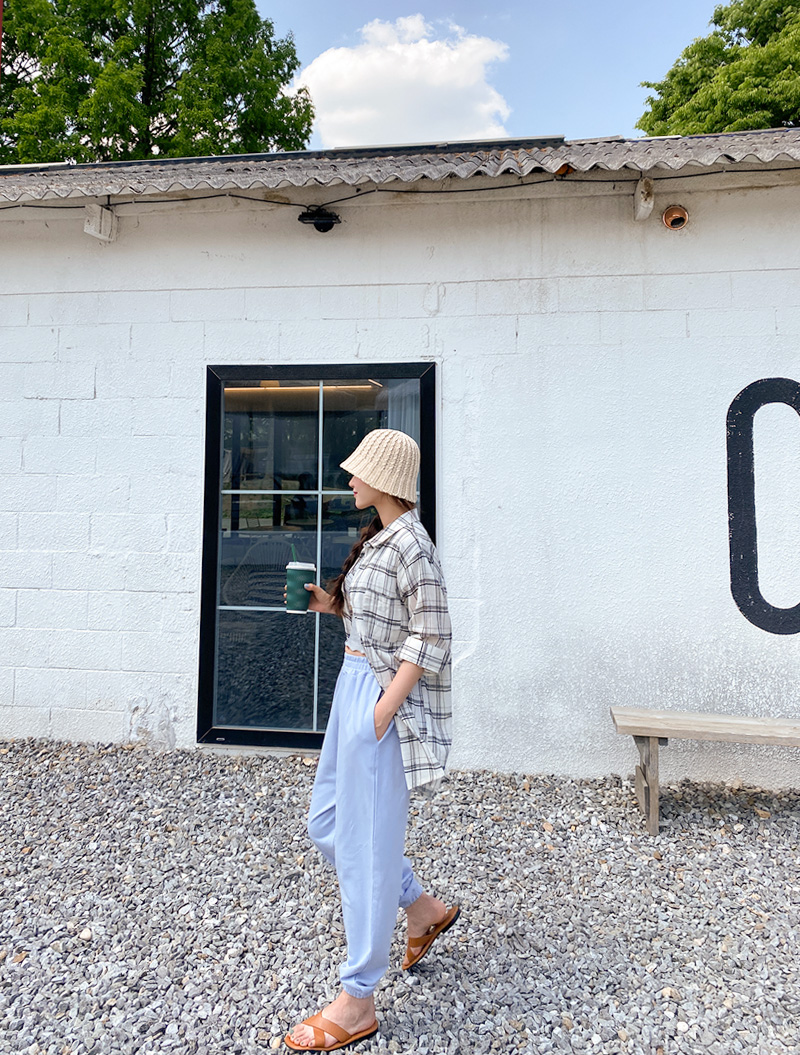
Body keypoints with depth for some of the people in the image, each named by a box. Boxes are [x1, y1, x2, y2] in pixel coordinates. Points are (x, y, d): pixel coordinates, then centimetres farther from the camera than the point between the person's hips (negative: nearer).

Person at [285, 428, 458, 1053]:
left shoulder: (411, 544, -17)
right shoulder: (378, 539, 11)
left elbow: (429, 639, -19)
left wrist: (381, 714, -20)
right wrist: (333, 605, 6)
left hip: (382, 695, -10)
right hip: (355, 683, 10)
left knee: (366, 841, 3)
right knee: (328, 823, 20)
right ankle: (425, 911, 39)